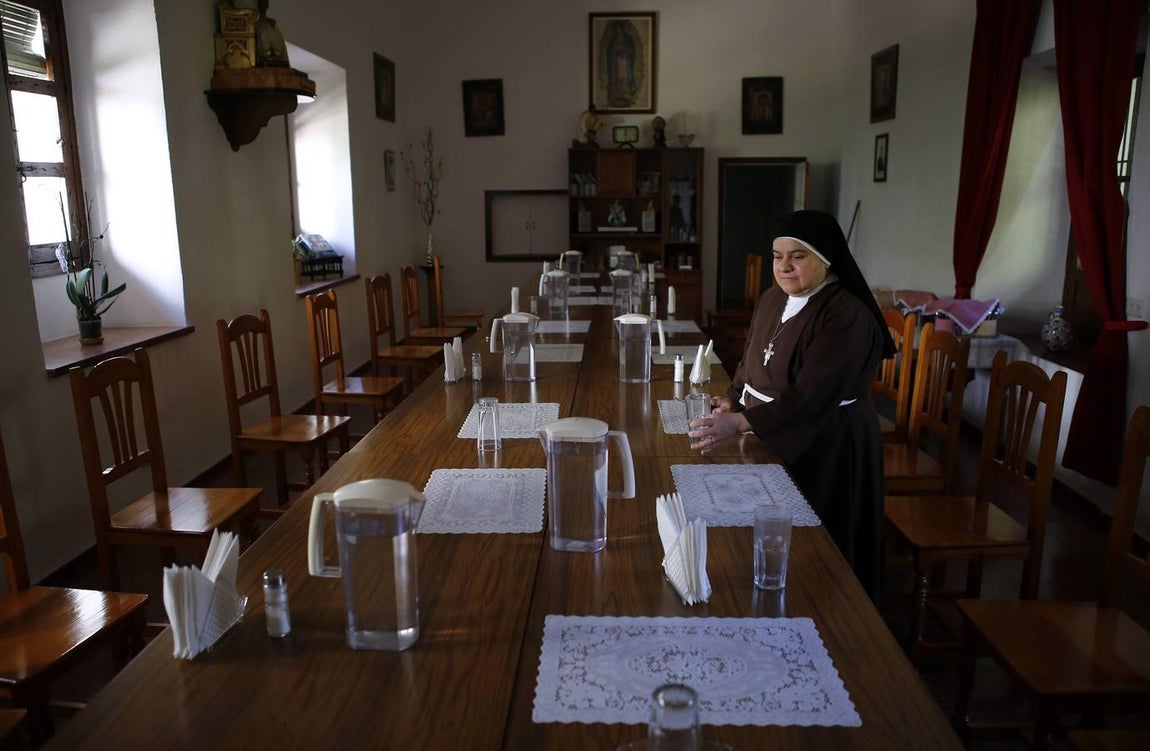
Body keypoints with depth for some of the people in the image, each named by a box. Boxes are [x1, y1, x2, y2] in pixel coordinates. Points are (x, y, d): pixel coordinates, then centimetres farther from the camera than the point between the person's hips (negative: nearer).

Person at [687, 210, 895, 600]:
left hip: (823, 448, -7)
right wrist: (733, 399, -3)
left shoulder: (846, 315, -20)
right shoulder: (772, 299, 5)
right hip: (770, 438, 7)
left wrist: (738, 423, -38)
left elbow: (811, 395, -30)